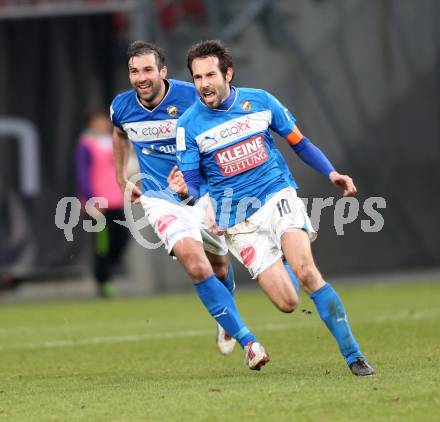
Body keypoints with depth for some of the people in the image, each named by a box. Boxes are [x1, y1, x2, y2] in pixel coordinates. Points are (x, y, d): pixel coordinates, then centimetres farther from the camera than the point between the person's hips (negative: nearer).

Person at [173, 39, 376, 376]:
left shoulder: (260, 101, 0)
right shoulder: (189, 124, -4)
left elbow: (298, 142, 13)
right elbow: (193, 185, -1)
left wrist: (331, 173, -1)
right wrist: (184, 189, -26)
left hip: (277, 197, 0)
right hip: (237, 219, 0)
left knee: (306, 272, -25)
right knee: (287, 303, -10)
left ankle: (353, 356, -18)